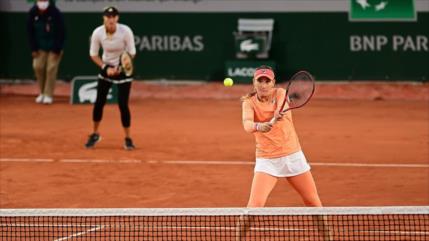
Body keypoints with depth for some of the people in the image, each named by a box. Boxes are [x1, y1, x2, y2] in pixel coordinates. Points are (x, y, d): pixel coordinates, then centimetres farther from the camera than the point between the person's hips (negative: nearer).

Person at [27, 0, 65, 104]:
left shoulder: (56, 13, -19)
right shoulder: (33, 13, -10)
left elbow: (62, 33, -13)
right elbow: (30, 32, 0)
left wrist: (57, 50, -13)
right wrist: (33, 49, -3)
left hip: (54, 48, -3)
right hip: (40, 47, 3)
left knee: (51, 69, -8)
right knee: (38, 67, -4)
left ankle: (48, 95, -1)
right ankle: (42, 93, 11)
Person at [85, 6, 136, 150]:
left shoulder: (126, 31, -24)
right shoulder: (97, 33, -19)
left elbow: (131, 53, -15)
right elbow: (93, 55, -6)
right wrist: (106, 67, -19)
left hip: (123, 69, -2)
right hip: (106, 68, 2)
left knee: (123, 104, -10)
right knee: (99, 103, 1)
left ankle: (128, 139, 6)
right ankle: (95, 134, 23)